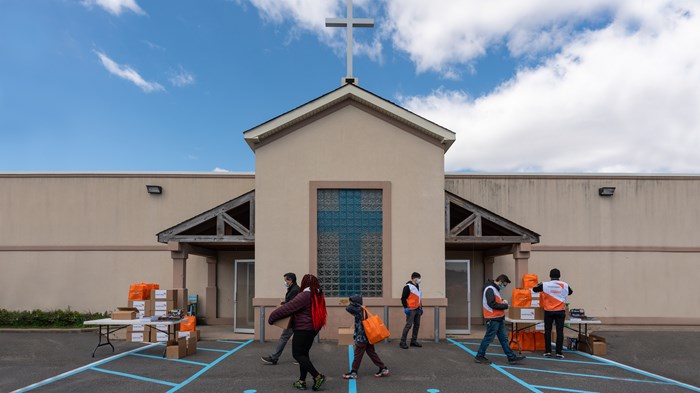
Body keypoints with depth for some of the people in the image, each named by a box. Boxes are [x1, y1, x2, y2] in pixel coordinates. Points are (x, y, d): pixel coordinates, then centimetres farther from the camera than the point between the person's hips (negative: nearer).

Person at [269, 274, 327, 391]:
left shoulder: (304, 296, -17)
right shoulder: (318, 295, 8)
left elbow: (287, 308, -17)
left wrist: (271, 317, -8)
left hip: (303, 329, -8)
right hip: (313, 328, 9)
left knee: (297, 354, -1)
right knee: (304, 353, 15)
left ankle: (317, 376, -8)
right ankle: (302, 381, 16)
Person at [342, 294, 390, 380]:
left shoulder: (358, 310, -16)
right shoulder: (361, 309, 12)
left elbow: (348, 308, -26)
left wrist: (353, 303, -11)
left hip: (361, 337, -9)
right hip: (367, 337, 9)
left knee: (357, 355, 1)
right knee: (372, 353, 13)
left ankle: (353, 372, 10)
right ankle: (383, 369, 15)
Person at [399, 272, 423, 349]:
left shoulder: (418, 286, 18)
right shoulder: (408, 286, -8)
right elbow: (403, 298, -11)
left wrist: (421, 307, 21)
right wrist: (405, 308, -16)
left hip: (417, 309, 9)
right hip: (411, 310, -9)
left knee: (417, 325, 10)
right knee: (408, 325, -10)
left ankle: (414, 341, 20)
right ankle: (402, 342, -4)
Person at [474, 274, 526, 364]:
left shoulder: (495, 289, 16)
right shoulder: (490, 289, -17)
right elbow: (491, 304, -24)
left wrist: (502, 301, 4)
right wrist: (505, 306, -13)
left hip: (498, 318, 10)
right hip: (493, 319, -10)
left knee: (504, 338, 12)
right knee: (488, 338, -2)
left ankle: (511, 357, 18)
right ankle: (479, 356, 8)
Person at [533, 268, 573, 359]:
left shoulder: (545, 285, -7)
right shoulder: (565, 285, -1)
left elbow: (534, 289, 5)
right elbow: (570, 292, 19)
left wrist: (540, 284, 22)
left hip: (548, 311, 0)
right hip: (560, 311, 0)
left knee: (547, 331, 8)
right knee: (560, 331, 4)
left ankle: (547, 352, 10)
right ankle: (559, 352, 2)